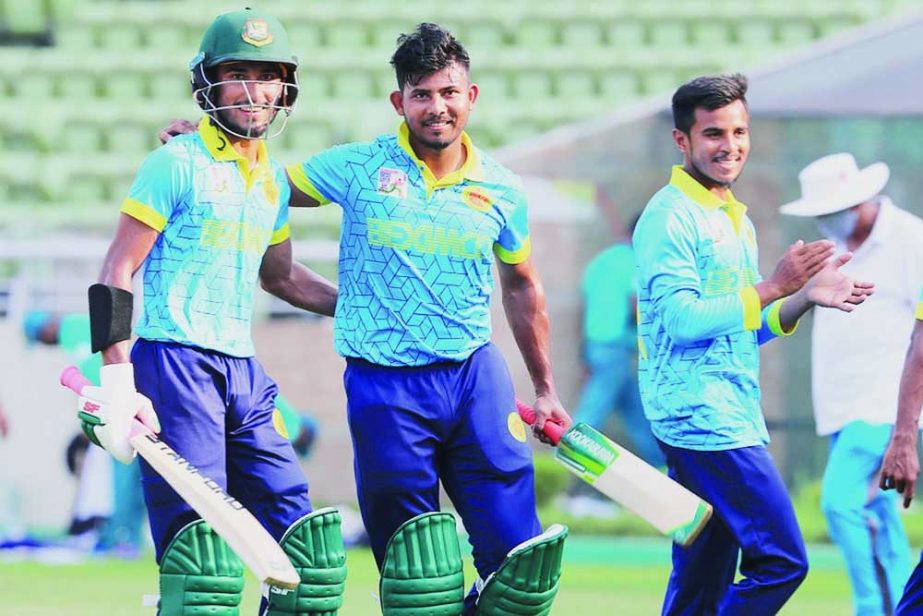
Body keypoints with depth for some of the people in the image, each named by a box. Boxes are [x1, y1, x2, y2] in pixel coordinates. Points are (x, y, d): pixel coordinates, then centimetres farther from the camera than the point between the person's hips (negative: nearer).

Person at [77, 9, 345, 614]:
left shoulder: (274, 178, 15)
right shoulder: (177, 163, -5)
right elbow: (117, 271, -8)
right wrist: (117, 378, -17)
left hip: (243, 371, 7)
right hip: (175, 361, -7)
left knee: (302, 535, 2)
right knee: (200, 543, -13)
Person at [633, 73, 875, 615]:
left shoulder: (736, 220, 20)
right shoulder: (670, 218, -9)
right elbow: (681, 320, -18)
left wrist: (806, 298, 7)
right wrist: (775, 286, -19)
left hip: (736, 421, 9)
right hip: (702, 420, -9)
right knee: (782, 562, -13)